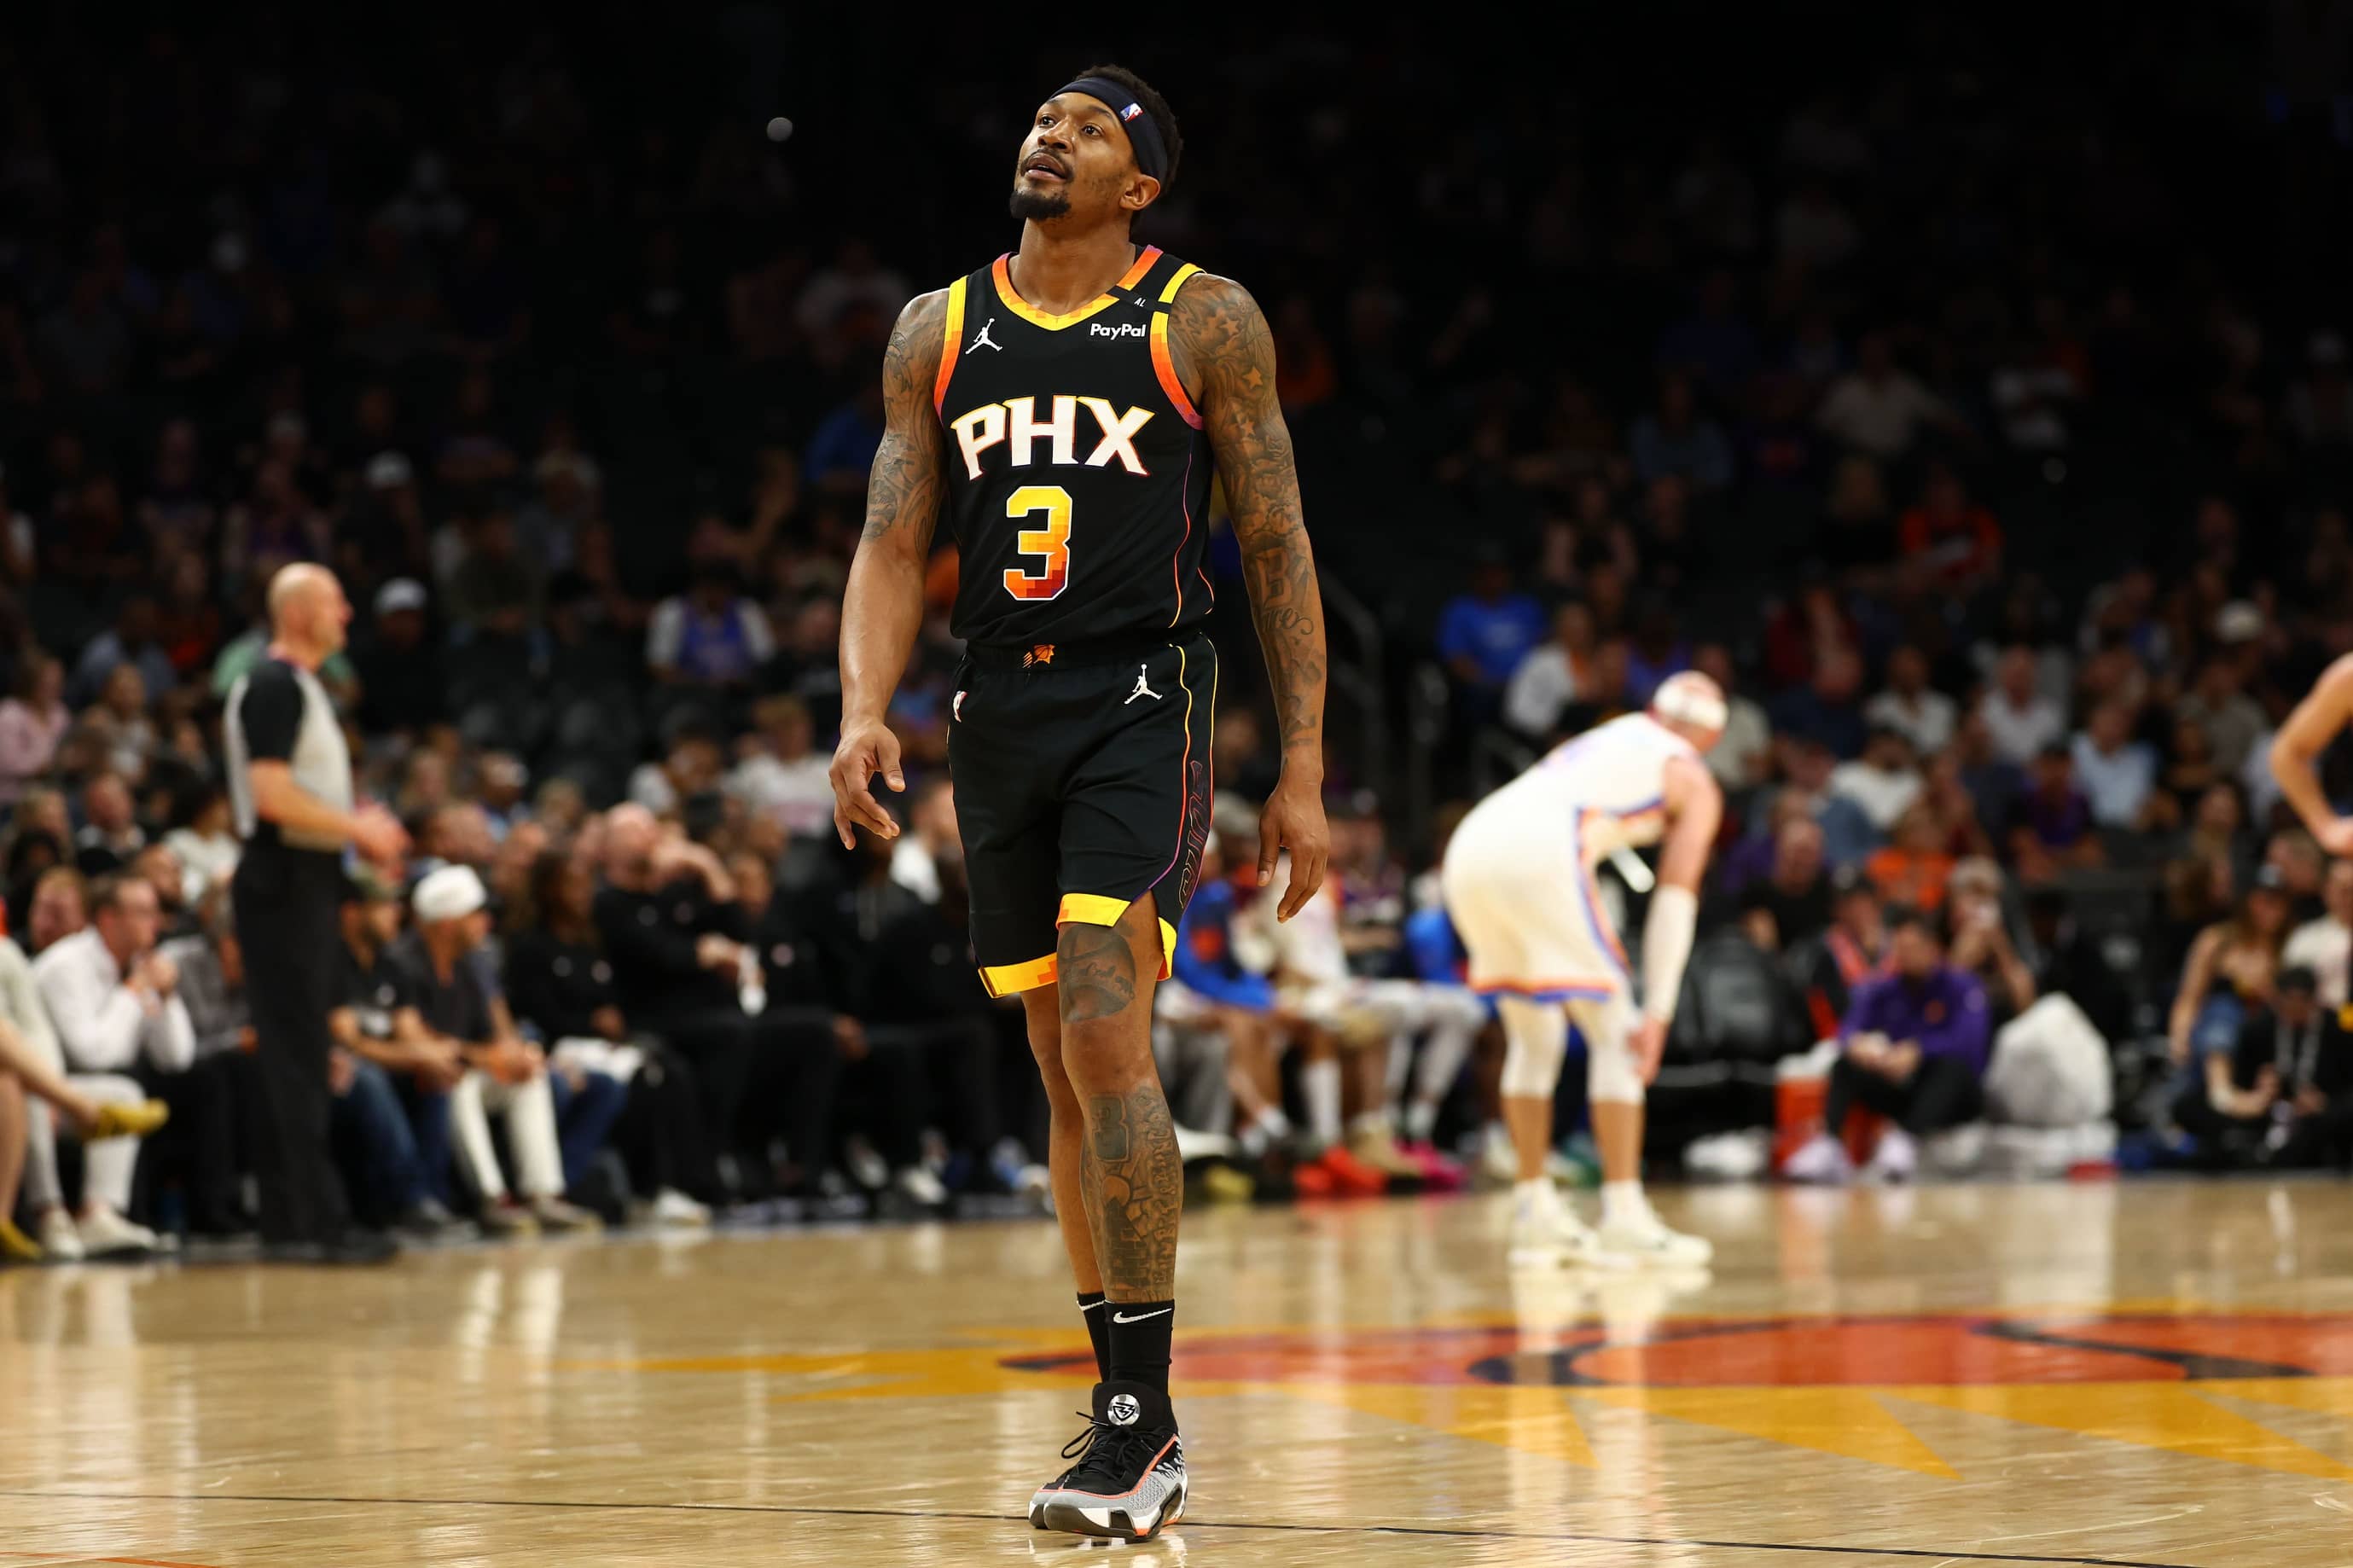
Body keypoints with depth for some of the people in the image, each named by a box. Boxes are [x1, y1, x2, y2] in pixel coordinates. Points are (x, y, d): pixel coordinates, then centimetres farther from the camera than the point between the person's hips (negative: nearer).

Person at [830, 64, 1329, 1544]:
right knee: (1064, 1068, 8)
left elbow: (1280, 552, 1)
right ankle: (1136, 1427, 16)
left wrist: (1303, 773, -4)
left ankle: (1143, 1415, -16)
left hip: (1143, 701, -5)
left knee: (1105, 1033, -19)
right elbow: (895, 545, 9)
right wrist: (865, 713, -9)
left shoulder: (1204, 322, -1)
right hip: (1002, 712, 5)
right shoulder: (938, 333, 11)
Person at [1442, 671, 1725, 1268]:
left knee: (1534, 1036, 21)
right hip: (1540, 857, -6)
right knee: (1614, 1033, 5)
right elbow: (1675, 899, 8)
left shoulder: (1591, 745, 38)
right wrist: (1658, 1013, 4)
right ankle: (1624, 1217, -1)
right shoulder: (1693, 780, 18)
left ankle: (1535, 1213, 21)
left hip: (1469, 850, 6)